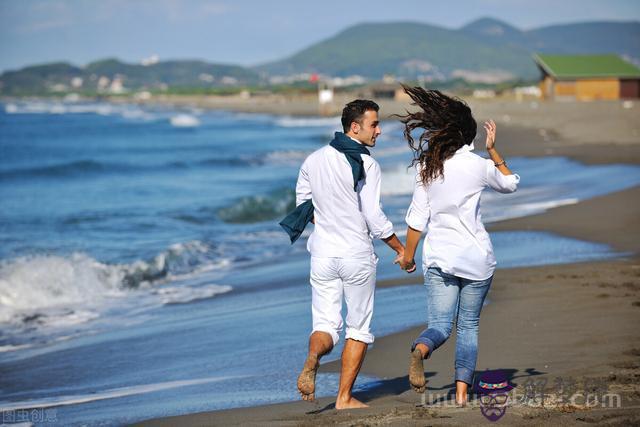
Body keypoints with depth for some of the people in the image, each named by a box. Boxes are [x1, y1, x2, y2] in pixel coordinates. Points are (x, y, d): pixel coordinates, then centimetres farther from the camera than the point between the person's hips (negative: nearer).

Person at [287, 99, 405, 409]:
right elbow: (374, 218, -14)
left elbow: (304, 206, 14)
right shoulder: (366, 164, -13)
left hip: (322, 253, 4)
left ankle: (312, 358, -27)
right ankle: (344, 398, 9)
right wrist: (402, 249, -3)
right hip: (357, 256, -4)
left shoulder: (313, 160, 5)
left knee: (326, 324, 7)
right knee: (359, 329, 10)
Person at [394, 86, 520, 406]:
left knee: (440, 325, 2)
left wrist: (408, 254, 11)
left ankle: (420, 349, -32)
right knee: (469, 325, 12)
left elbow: (417, 218, 0)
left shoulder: (427, 166, -1)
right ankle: (462, 390, 3)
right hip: (476, 257, -1)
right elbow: (510, 184, 13)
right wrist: (493, 150, 18)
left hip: (439, 256, 1)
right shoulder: (478, 165, -7)